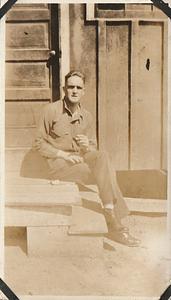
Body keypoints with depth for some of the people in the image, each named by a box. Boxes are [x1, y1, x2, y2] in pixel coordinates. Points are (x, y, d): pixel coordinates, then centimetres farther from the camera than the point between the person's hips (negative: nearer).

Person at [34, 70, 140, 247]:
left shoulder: (87, 116, 11)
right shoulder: (51, 110, -4)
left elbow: (93, 148, 13)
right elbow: (39, 143, -5)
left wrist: (87, 147, -12)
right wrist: (64, 155, -17)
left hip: (80, 160, 5)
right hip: (57, 164, -5)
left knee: (102, 156, -28)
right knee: (105, 172, -25)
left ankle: (113, 222, -29)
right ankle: (115, 225, -18)